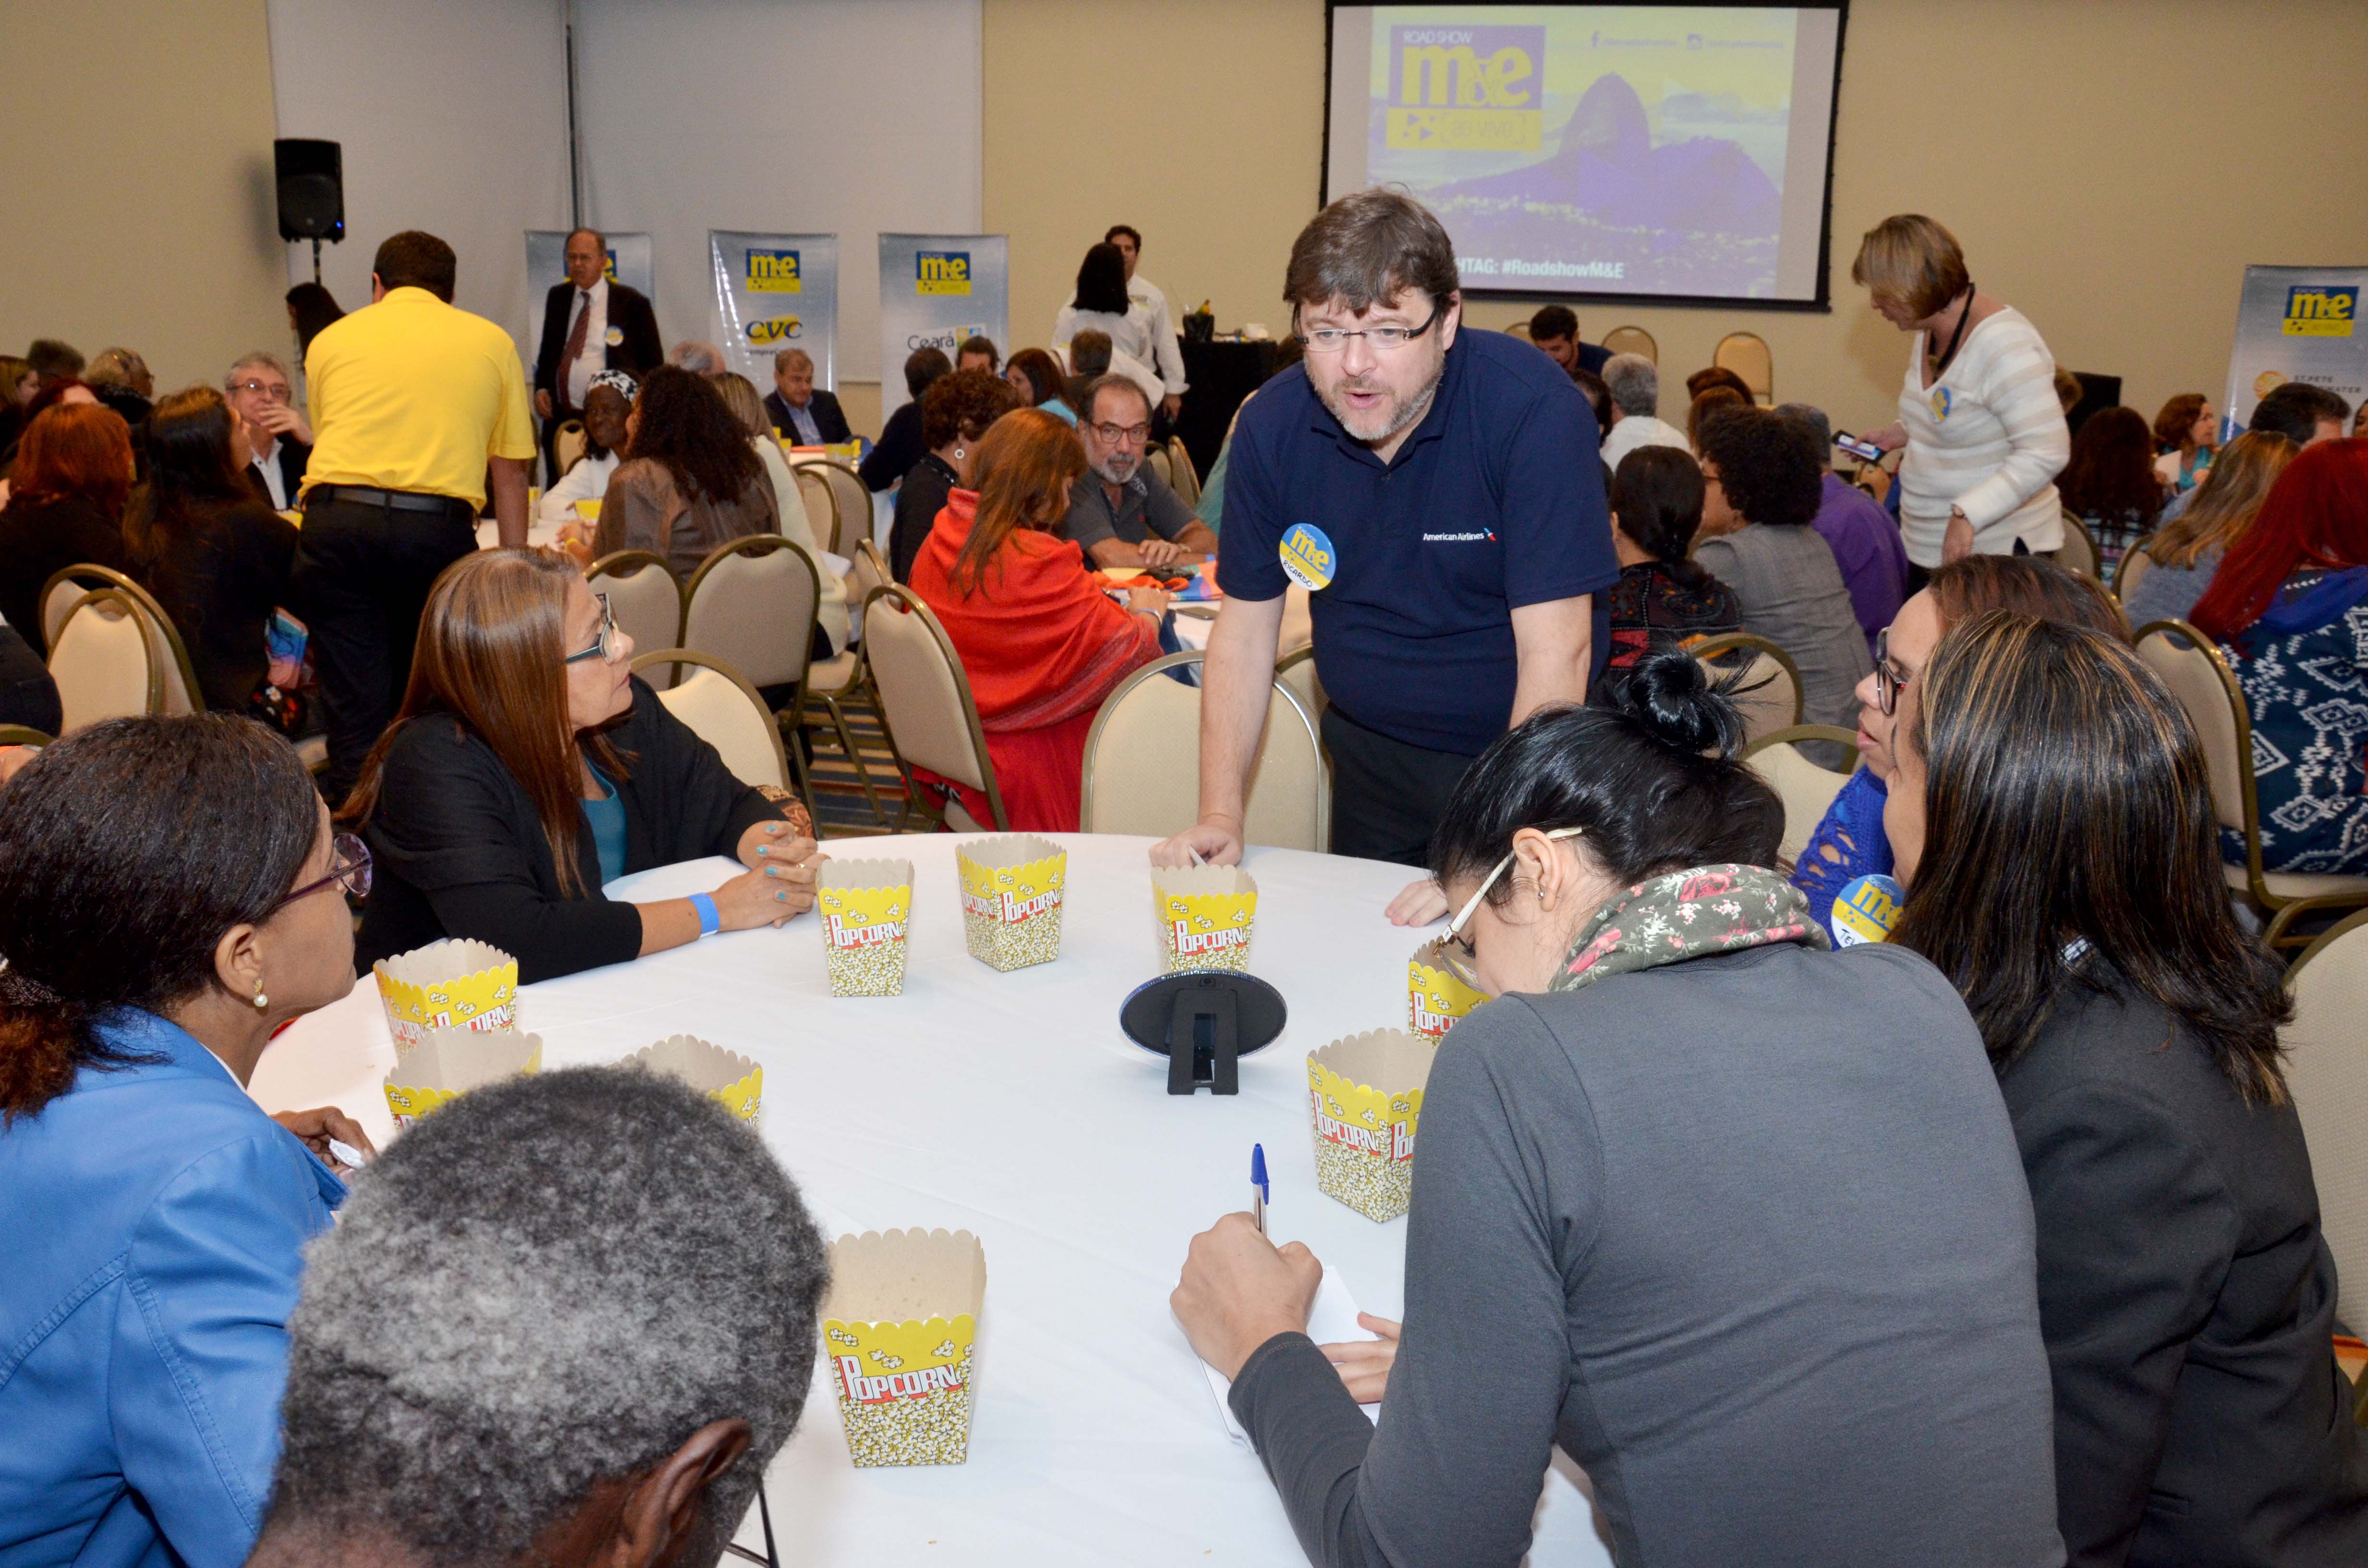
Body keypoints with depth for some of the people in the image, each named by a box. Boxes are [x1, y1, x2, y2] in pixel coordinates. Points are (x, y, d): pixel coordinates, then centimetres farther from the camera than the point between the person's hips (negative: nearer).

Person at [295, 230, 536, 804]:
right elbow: (509, 476, 17)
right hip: (438, 525, 0)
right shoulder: (492, 341, 19)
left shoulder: (332, 339, 22)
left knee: (356, 711, 0)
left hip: (336, 518, 1)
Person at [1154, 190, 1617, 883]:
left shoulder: (1532, 407, -23)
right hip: (1371, 757, 4)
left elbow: (1556, 652, -27)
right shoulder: (1272, 425, -9)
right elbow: (1245, 626, -2)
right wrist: (1221, 813, -12)